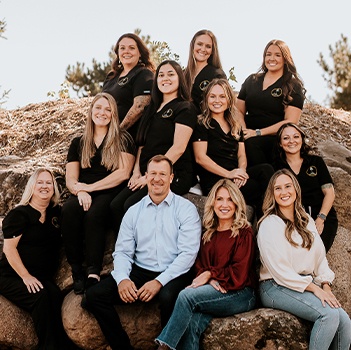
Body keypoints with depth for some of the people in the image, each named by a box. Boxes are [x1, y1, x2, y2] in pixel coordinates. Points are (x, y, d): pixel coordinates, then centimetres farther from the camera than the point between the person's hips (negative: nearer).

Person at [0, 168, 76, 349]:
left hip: (42, 278, 4)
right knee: (40, 298, -34)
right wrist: (26, 277, -17)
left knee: (55, 297, -31)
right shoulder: (19, 214, -3)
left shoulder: (56, 213, 13)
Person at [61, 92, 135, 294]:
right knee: (69, 210, -32)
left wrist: (90, 187, -9)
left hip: (110, 193, -3)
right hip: (84, 194, 3)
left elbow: (123, 173, -4)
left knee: (94, 214, -37)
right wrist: (80, 191, -11)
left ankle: (93, 274, -40)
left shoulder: (123, 140, 10)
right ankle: (76, 271, -31)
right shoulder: (79, 143, 21)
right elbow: (70, 179, 13)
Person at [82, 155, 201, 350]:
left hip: (173, 275, -4)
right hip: (139, 272, 4)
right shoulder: (134, 212, 14)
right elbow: (122, 251, 9)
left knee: (169, 297, -38)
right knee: (94, 296, -15)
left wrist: (159, 282, -20)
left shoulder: (186, 209, 1)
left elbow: (188, 253, -9)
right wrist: (122, 278, -12)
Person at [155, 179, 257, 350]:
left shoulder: (244, 233, 2)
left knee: (186, 296, -28)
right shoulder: (209, 235, 18)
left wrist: (211, 274, -7)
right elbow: (200, 267, 12)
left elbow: (239, 274, -5)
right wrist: (211, 281, -8)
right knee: (191, 322, -30)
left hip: (240, 294, -4)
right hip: (214, 292, 4)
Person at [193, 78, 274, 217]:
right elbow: (200, 157, -6)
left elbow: (242, 155, 17)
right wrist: (228, 174, -16)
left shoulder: (235, 127, 23)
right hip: (214, 181, -6)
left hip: (235, 176, 6)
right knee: (256, 187, -32)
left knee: (266, 169, -26)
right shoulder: (201, 124, 4)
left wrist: (241, 170, -9)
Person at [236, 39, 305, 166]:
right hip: (250, 136, 4)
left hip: (276, 140, -4)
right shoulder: (251, 81, 19)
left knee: (250, 143, -36)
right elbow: (239, 111, 17)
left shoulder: (293, 87, 6)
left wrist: (258, 133, -14)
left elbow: (290, 122, -6)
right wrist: (243, 130, -6)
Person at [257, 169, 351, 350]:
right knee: (329, 314, -28)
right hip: (276, 287, -7)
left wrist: (326, 286, -2)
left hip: (306, 285, 7)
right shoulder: (269, 224, -7)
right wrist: (315, 289, -15)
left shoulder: (307, 221, 16)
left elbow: (320, 256, 14)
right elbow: (279, 270, -13)